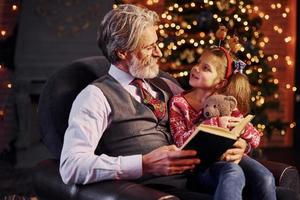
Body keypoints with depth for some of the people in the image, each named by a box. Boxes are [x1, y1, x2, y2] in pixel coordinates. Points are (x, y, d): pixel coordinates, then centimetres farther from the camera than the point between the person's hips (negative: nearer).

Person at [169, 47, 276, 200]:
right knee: (234, 174, -35)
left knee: (265, 178, -25)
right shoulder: (178, 102, 6)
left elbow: (255, 137, 9)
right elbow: (181, 141, -9)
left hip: (230, 157, 4)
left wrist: (243, 145, -15)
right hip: (201, 163, -4)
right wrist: (215, 124, -18)